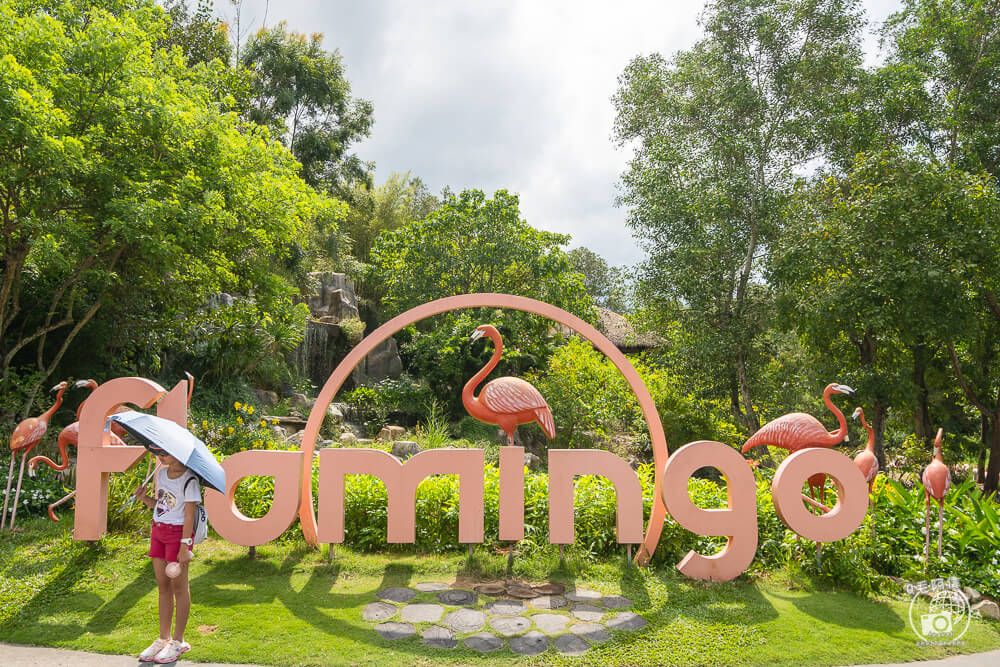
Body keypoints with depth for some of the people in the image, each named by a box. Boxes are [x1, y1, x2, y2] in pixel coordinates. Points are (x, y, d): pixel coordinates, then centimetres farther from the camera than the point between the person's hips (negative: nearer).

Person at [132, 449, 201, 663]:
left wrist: (184, 546, -18)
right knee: (163, 586, 12)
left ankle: (178, 641, 11)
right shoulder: (161, 473, 9)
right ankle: (164, 638, 21)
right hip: (158, 530, 7)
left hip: (178, 532, -7)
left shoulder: (189, 480, -14)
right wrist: (145, 499, -2)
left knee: (179, 587, 1)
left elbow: (189, 515, -15)